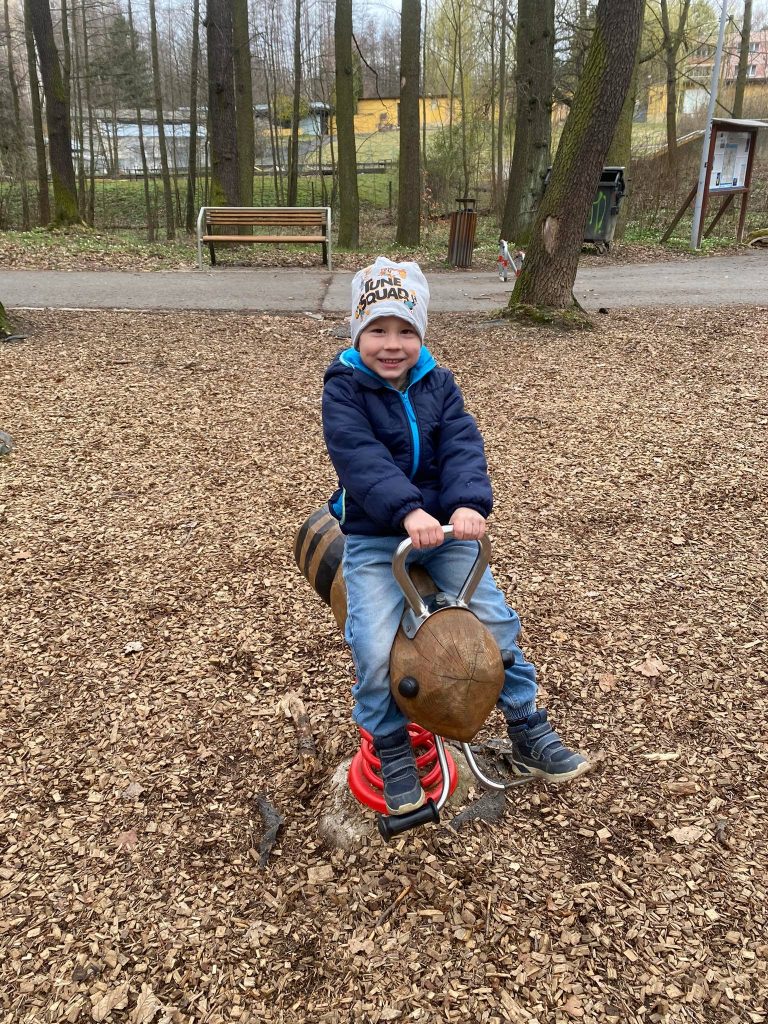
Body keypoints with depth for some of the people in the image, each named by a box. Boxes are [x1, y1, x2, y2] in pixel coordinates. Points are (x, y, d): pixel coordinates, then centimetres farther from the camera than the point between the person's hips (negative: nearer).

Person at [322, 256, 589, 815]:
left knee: (496, 620, -4)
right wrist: (408, 511, -39)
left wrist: (470, 502, -31)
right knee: (376, 649, -18)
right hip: (374, 539, -3)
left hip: (445, 531, 3)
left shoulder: (438, 383, 4)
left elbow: (463, 445, -11)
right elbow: (359, 456, -24)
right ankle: (392, 748, 9)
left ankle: (529, 731, 18)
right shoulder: (344, 388, -7)